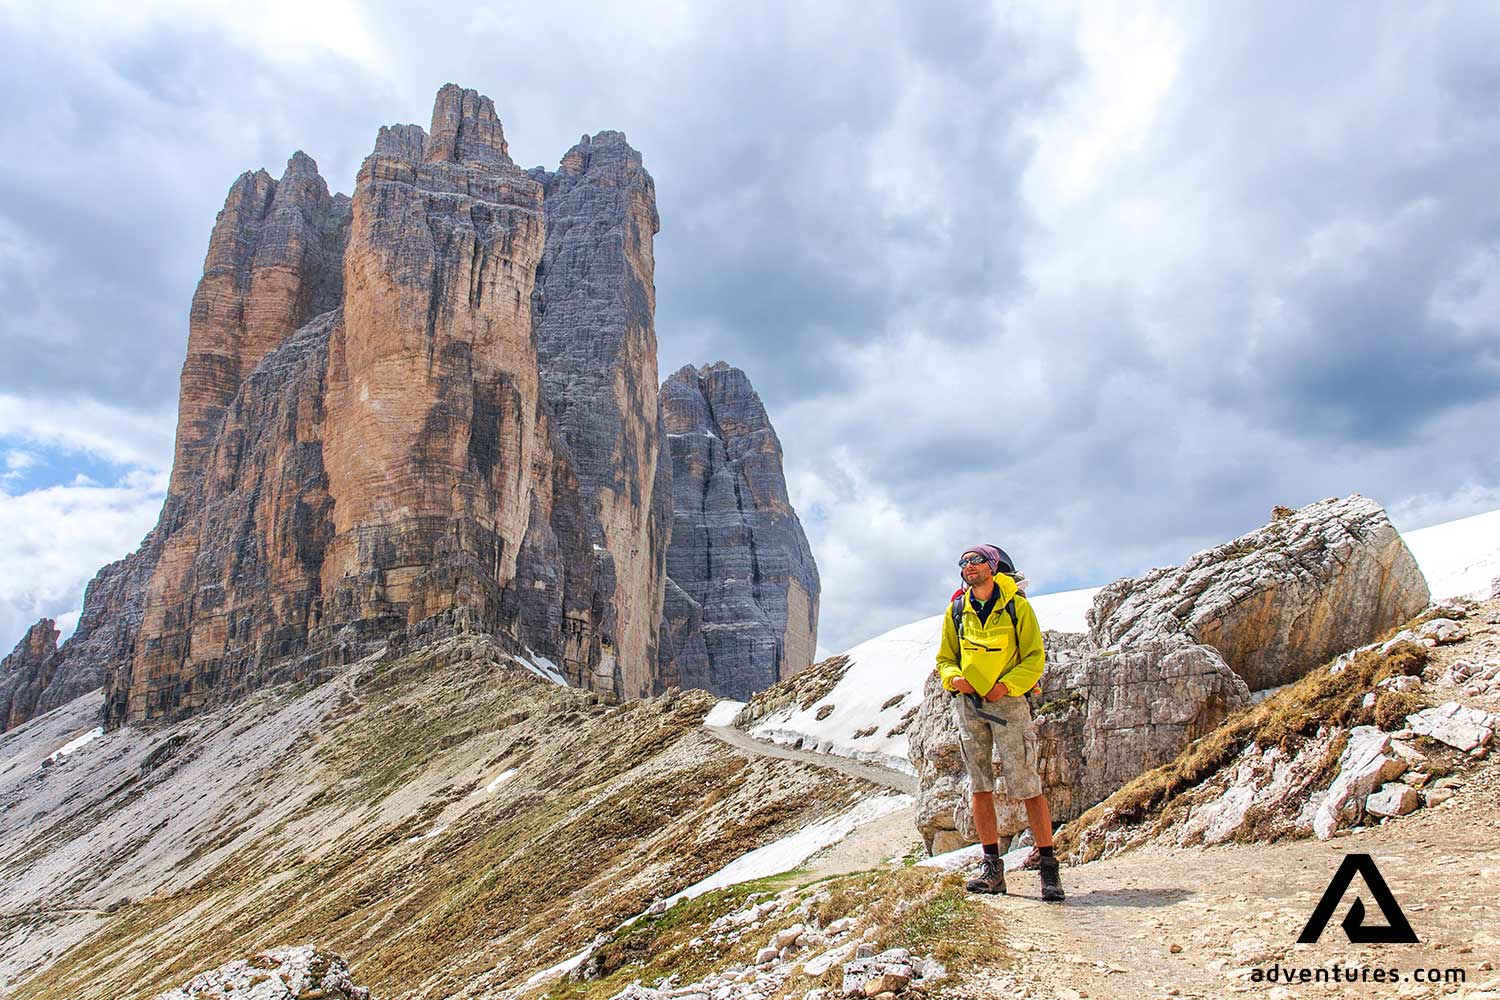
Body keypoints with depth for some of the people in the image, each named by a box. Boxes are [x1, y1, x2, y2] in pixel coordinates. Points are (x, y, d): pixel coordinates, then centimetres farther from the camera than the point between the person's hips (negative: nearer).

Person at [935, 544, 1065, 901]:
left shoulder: (1017, 606, -1)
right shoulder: (957, 611, 9)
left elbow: (1035, 657, -2)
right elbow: (945, 658, 15)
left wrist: (1006, 685, -16)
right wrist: (953, 678, -7)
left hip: (1007, 700, -4)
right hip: (968, 702, 4)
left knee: (1026, 785, -7)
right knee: (980, 787, 5)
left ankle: (1048, 868, 2)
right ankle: (992, 868, 12)